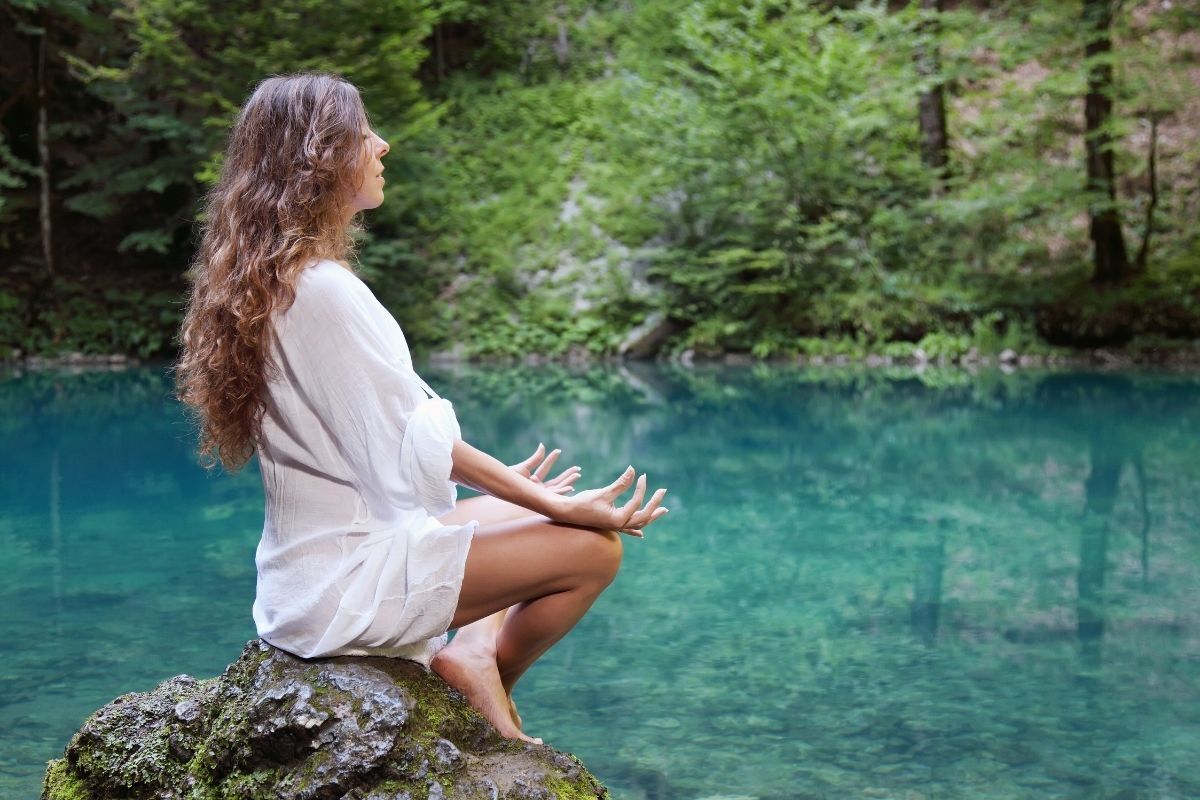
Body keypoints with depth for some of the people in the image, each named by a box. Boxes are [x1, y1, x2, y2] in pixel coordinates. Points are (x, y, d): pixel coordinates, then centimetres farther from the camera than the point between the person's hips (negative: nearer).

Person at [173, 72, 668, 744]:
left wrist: (513, 484, 14)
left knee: (516, 512, 23)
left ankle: (473, 650, 6)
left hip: (312, 567, 10)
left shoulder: (269, 277, 9)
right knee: (592, 547, -8)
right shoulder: (324, 289, -21)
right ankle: (485, 673, 6)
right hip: (347, 583, -10)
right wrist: (558, 506, -12)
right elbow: (417, 444, -19)